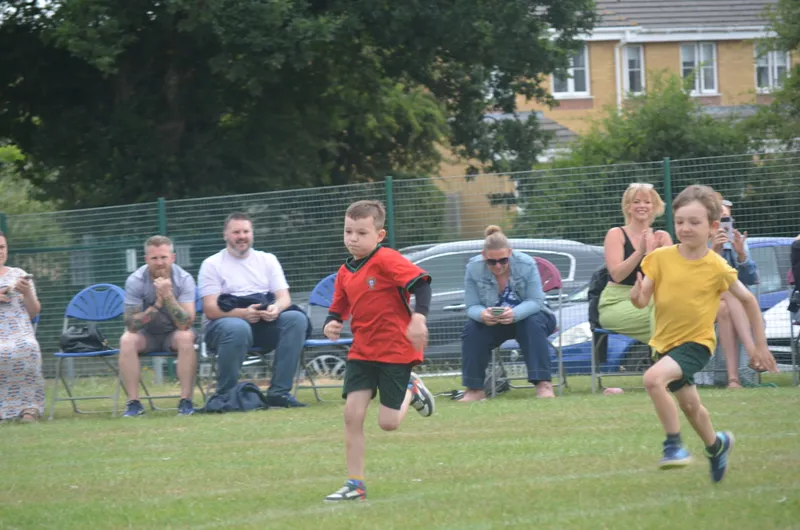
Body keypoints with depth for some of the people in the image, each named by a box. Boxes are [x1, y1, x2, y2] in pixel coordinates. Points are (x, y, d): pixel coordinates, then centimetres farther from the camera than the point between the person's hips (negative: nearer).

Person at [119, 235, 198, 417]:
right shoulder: (135, 281, -17)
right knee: (127, 340, -30)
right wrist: (156, 305, -34)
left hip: (173, 333, -1)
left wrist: (168, 296, -39)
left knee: (186, 337, -33)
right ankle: (133, 403, -24)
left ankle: (186, 401, -26)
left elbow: (185, 324, -27)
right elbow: (131, 325, -22)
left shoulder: (184, 279, -18)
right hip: (147, 334, 1)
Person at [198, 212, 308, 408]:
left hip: (265, 324, 4)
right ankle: (225, 395, -23)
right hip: (224, 321, -4)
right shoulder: (212, 265, 4)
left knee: (296, 319, -25)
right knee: (237, 328, -40)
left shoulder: (267, 260, 17)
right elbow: (210, 309, -7)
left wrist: (276, 308, -18)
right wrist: (243, 313, -25)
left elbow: (284, 298, 8)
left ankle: (279, 392, -25)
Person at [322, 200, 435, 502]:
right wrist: (331, 324, -7)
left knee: (388, 422, -5)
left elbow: (420, 283, -22)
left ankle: (411, 391, 29)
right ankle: (355, 485, -1)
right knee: (352, 413, -7)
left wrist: (418, 318, -36)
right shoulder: (345, 273, 8)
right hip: (362, 350, 6)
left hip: (396, 349, -6)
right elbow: (338, 310, 16)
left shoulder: (387, 260, -14)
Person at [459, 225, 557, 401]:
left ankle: (544, 385, -39)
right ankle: (475, 389, -23)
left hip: (526, 316, -2)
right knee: (472, 328, -27)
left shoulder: (526, 264, -20)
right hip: (492, 323, 2)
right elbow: (472, 307, -16)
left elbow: (535, 301, -23)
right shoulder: (474, 268, -15)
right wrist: (482, 314, -42)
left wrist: (515, 313, -45)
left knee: (534, 323, -35)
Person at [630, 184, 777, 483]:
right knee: (689, 405, 21)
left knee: (654, 379, -30)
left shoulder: (717, 268, -14)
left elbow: (748, 300, -2)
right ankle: (716, 446, 50)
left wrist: (760, 346, 1)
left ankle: (674, 444, -15)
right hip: (666, 342, 5)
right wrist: (637, 297, -34)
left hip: (697, 343, -5)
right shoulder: (661, 258, -8)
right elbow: (643, 299, -9)